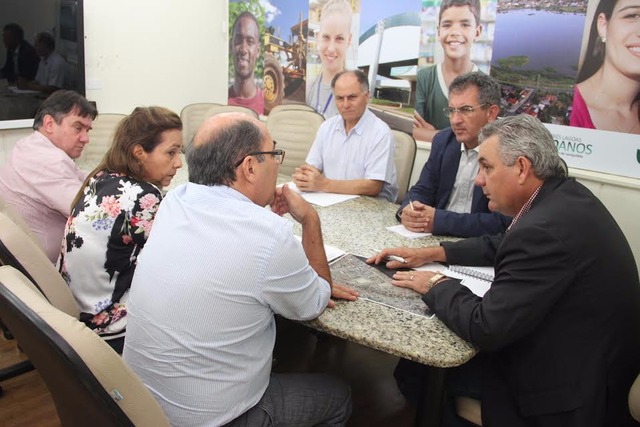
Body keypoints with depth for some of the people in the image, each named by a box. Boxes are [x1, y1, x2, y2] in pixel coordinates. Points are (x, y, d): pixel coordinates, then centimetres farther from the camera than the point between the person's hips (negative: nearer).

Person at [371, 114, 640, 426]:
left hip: (568, 394, -9)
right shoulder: (564, 194, 1)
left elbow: (485, 328, -27)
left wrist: (435, 286, -10)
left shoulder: (545, 229, -30)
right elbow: (501, 245, 16)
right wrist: (432, 254, 8)